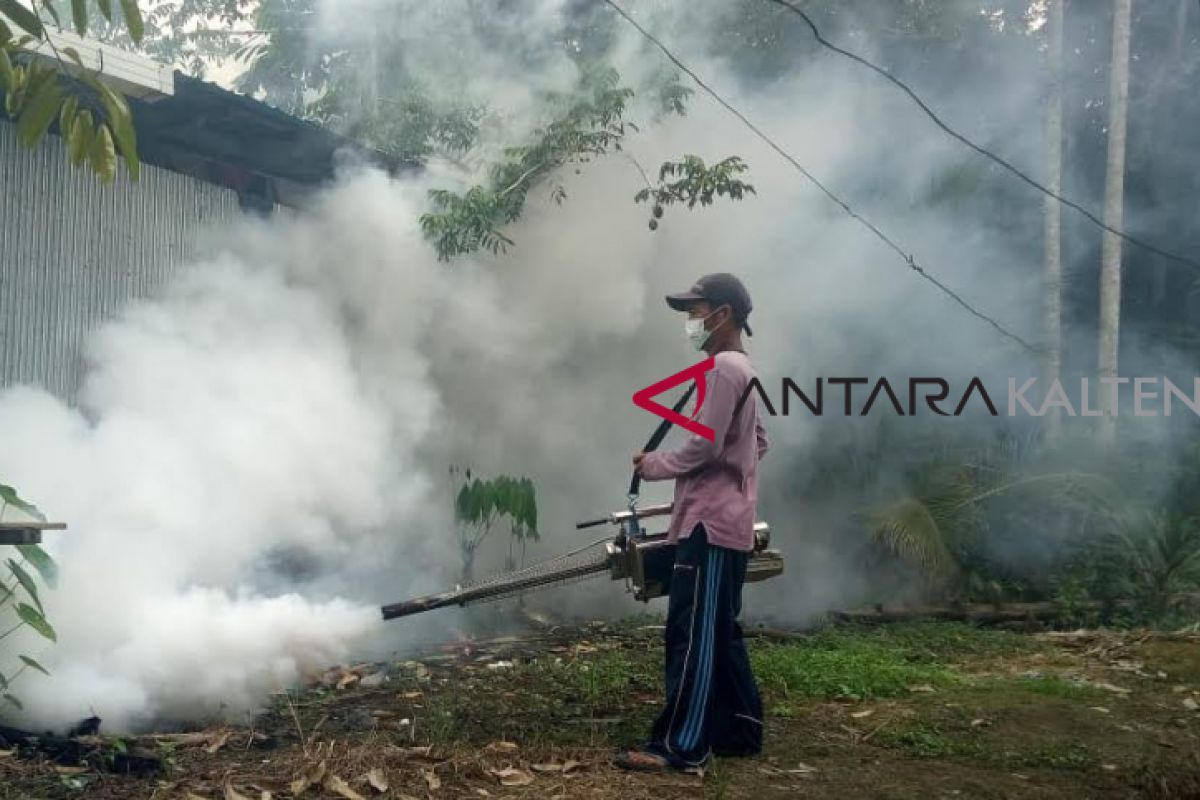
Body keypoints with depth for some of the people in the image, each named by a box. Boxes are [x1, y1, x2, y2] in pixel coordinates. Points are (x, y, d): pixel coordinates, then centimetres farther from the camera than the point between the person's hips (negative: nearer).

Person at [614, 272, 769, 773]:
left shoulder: (723, 368, -13)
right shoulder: (740, 369, 18)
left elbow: (703, 446, -19)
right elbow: (758, 443, 25)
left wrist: (651, 465, -5)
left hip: (711, 524, -10)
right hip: (725, 522, 10)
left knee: (691, 635, -9)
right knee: (719, 634, 14)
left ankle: (679, 747, -7)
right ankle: (739, 732, 20)